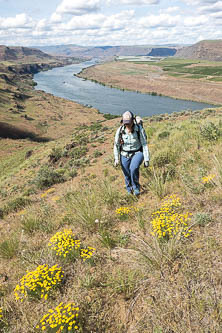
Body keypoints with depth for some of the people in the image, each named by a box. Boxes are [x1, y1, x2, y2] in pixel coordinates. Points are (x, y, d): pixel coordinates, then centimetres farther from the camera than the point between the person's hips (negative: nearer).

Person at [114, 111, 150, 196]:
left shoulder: (139, 129, -19)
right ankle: (130, 192, 29)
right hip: (125, 155, 2)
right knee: (127, 176, 4)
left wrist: (146, 160, -15)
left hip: (137, 153, -2)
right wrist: (116, 158, -8)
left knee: (134, 168, -30)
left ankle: (136, 187, -5)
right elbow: (116, 145, 0)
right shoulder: (120, 130, -13)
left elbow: (144, 145, -14)